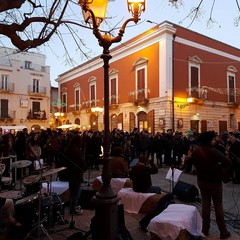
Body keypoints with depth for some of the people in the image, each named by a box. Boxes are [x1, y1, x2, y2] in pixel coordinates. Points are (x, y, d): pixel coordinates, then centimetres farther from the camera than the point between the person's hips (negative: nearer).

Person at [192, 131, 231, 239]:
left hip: (202, 181, 5)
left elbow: (194, 163, 11)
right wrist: (217, 163, -4)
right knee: (218, 206, 6)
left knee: (205, 204, 13)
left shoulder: (196, 151, -3)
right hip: (215, 181, -4)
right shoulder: (214, 151, -21)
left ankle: (205, 229, 21)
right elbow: (228, 163, -22)